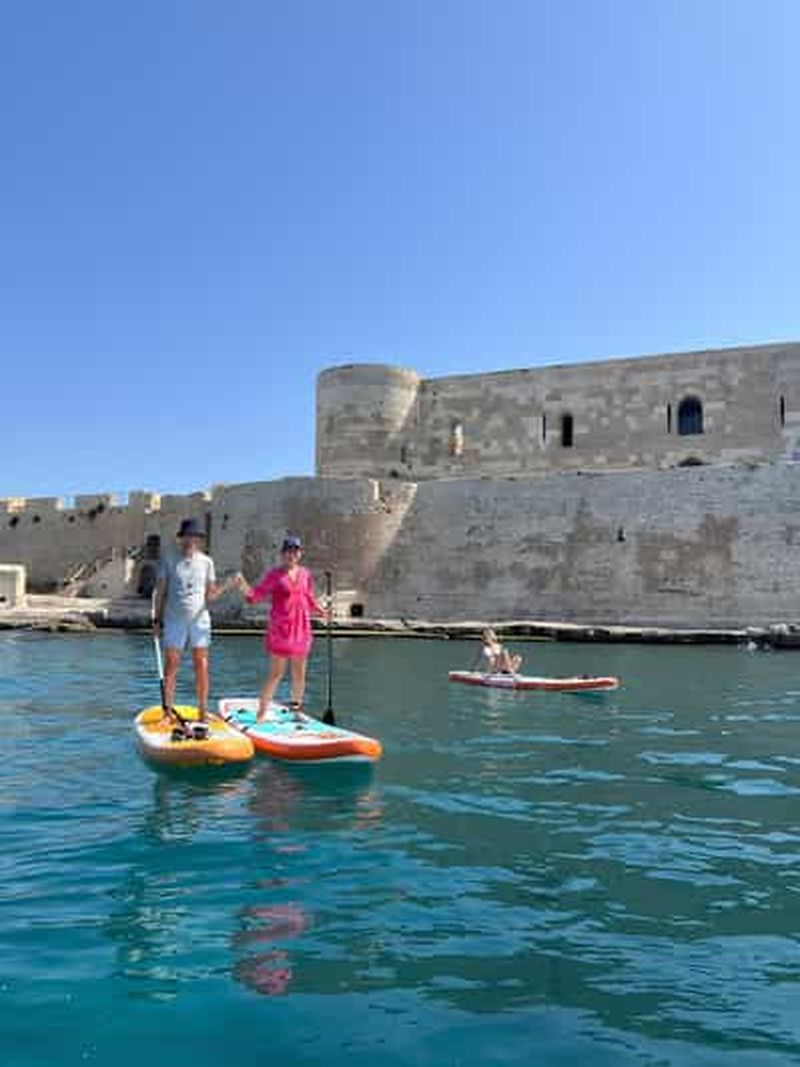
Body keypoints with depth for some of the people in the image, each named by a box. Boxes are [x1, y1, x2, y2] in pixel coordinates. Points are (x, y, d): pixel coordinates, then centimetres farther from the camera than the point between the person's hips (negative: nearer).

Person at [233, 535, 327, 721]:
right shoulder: (274, 575, -3)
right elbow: (256, 594, -10)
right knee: (276, 673, -5)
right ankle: (262, 712, 3)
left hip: (301, 629, 5)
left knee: (299, 673, 12)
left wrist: (320, 612, 4)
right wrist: (243, 586, -28)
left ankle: (297, 710, 25)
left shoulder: (306, 574, 10)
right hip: (281, 629, -5)